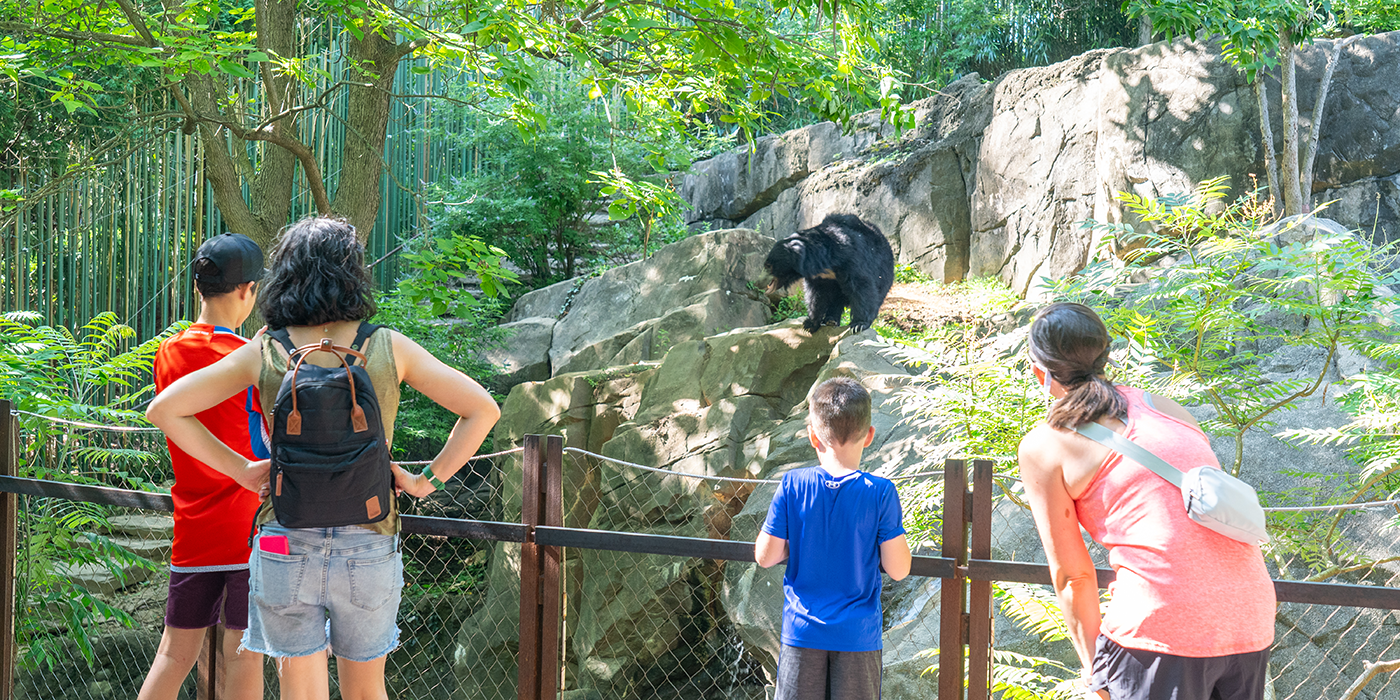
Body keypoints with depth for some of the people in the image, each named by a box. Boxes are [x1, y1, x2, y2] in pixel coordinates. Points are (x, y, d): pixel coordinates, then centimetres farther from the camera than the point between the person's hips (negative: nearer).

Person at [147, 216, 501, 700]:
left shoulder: (263, 355, -3)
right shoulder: (387, 348, -4)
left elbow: (163, 410, 1)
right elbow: (482, 410, -2)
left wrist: (240, 469, 4)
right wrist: (429, 479, 4)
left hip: (285, 546, 0)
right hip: (369, 547, 0)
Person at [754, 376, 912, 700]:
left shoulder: (792, 486, -8)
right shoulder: (880, 493, -12)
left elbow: (765, 557, -4)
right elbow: (898, 570, -10)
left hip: (802, 634, 1)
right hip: (858, 635, -1)